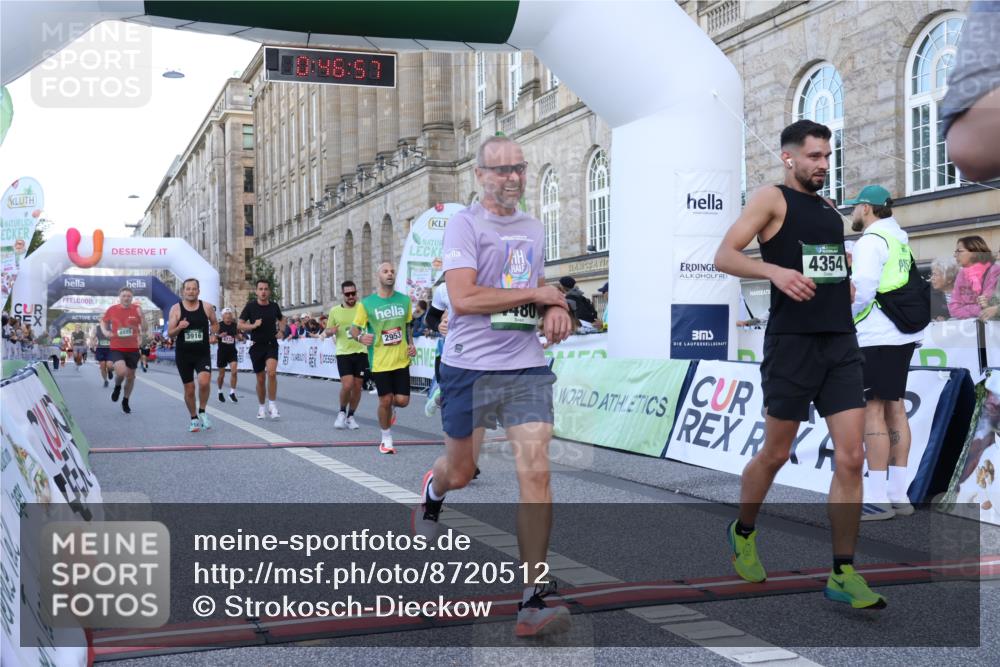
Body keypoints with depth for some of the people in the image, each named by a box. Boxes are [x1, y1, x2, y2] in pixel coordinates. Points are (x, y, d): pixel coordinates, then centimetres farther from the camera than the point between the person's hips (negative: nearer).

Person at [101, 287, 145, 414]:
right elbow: (103, 322, 16)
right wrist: (105, 332, -4)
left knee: (131, 376, 10)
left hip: (133, 348, 2)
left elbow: (144, 330, -1)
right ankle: (117, 387, 12)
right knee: (121, 372, -24)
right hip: (116, 348, -2)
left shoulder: (136, 310, -2)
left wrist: (141, 316, -18)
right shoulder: (112, 310, -2)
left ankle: (126, 401, 32)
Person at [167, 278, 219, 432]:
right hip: (184, 355, 0)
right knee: (189, 389, 7)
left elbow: (215, 324, 16)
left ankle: (202, 412, 2)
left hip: (203, 353, 0)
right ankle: (194, 419, 26)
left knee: (204, 382, -22)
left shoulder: (207, 307, 0)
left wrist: (211, 336, -2)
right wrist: (179, 328, -23)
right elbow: (169, 333, -3)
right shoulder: (176, 309, -3)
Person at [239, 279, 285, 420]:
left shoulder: (274, 306, 2)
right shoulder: (250, 306, -4)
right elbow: (240, 325, 0)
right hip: (256, 346, 0)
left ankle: (272, 405, -13)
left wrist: (282, 331, 5)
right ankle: (261, 407, 25)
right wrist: (253, 325, -18)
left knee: (272, 372, -23)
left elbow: (281, 319, 22)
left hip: (272, 344, 0)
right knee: (260, 379, 7)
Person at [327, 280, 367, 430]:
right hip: (343, 353, -1)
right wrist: (331, 331, -10)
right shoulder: (335, 311, 5)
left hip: (360, 352, 1)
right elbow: (327, 331, 13)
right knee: (347, 385, -13)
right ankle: (342, 412, 13)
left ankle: (350, 416, 23)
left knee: (357, 386, 5)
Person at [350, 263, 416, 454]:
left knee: (402, 400, -2)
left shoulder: (404, 300, 5)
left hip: (401, 360, 2)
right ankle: (386, 439, 21)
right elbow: (354, 329, 1)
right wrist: (360, 337, -21)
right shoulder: (367, 303, -4)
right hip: (380, 361, -2)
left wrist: (411, 344, 3)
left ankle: (391, 408, 36)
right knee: (385, 400, 1)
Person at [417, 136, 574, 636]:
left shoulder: (534, 230, 14)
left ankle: (532, 601, -5)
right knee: (460, 472, 13)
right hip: (470, 366, -4)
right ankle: (432, 493, 54)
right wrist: (536, 295, -13)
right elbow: (463, 298, -18)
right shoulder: (464, 224, -6)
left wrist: (553, 312, 4)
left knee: (535, 471, -10)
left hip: (527, 368, 4)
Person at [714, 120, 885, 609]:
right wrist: (775, 271, -28)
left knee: (850, 458, -3)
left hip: (841, 341, 6)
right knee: (775, 454, 6)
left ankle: (843, 575, 3)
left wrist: (846, 284, 14)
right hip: (792, 342, -6)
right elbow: (724, 256, -13)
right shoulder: (772, 199, -2)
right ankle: (743, 532, 32)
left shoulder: (830, 210, 18)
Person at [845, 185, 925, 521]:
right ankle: (898, 494, 14)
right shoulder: (900, 240, 18)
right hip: (902, 335, 9)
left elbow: (862, 290, -18)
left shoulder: (871, 241, -9)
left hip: (876, 337, -9)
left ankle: (877, 498, -9)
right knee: (894, 408, 11)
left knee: (872, 410, -8)